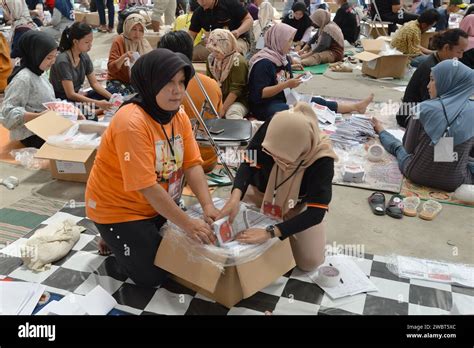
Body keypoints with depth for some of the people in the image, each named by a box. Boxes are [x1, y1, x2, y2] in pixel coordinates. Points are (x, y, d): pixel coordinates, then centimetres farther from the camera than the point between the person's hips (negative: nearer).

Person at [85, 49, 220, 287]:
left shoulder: (180, 117, -5)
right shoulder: (132, 123, -30)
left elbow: (192, 165, -10)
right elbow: (146, 186, -31)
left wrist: (208, 206, -24)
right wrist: (187, 224, -30)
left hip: (159, 204, 8)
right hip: (118, 209, -7)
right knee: (152, 276, -3)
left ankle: (143, 235, 30)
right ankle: (113, 240, 20)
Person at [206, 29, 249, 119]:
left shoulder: (238, 62, -16)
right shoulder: (211, 59, 3)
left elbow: (235, 90, -20)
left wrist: (223, 109, -22)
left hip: (237, 101, -7)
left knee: (232, 112, -36)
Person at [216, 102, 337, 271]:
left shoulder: (322, 160, -37)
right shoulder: (272, 127, -33)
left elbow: (316, 213, -37)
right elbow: (249, 164, -25)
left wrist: (269, 233, -45)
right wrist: (235, 197, -45)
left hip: (298, 206, -2)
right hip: (261, 192, 2)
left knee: (310, 262, -9)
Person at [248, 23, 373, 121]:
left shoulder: (283, 57, 9)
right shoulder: (264, 63, -20)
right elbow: (259, 93, -25)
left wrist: (296, 81, -6)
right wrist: (286, 85, -26)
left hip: (283, 100, 8)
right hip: (264, 106, -8)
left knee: (318, 102, 4)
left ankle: (357, 106, 16)